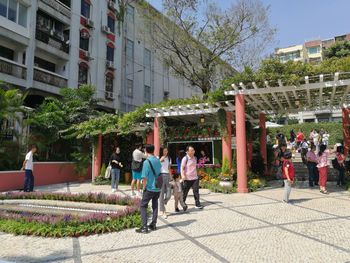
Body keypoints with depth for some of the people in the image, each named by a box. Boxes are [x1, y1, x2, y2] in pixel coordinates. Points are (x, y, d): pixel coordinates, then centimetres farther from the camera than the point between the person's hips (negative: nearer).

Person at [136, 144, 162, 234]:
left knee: (143, 206, 3)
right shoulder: (158, 161, 6)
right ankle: (153, 225, 20)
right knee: (155, 206, 16)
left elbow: (144, 177, -16)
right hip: (158, 188, 6)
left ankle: (144, 227, -2)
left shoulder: (147, 162, -14)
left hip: (150, 188, -6)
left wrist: (144, 188, -5)